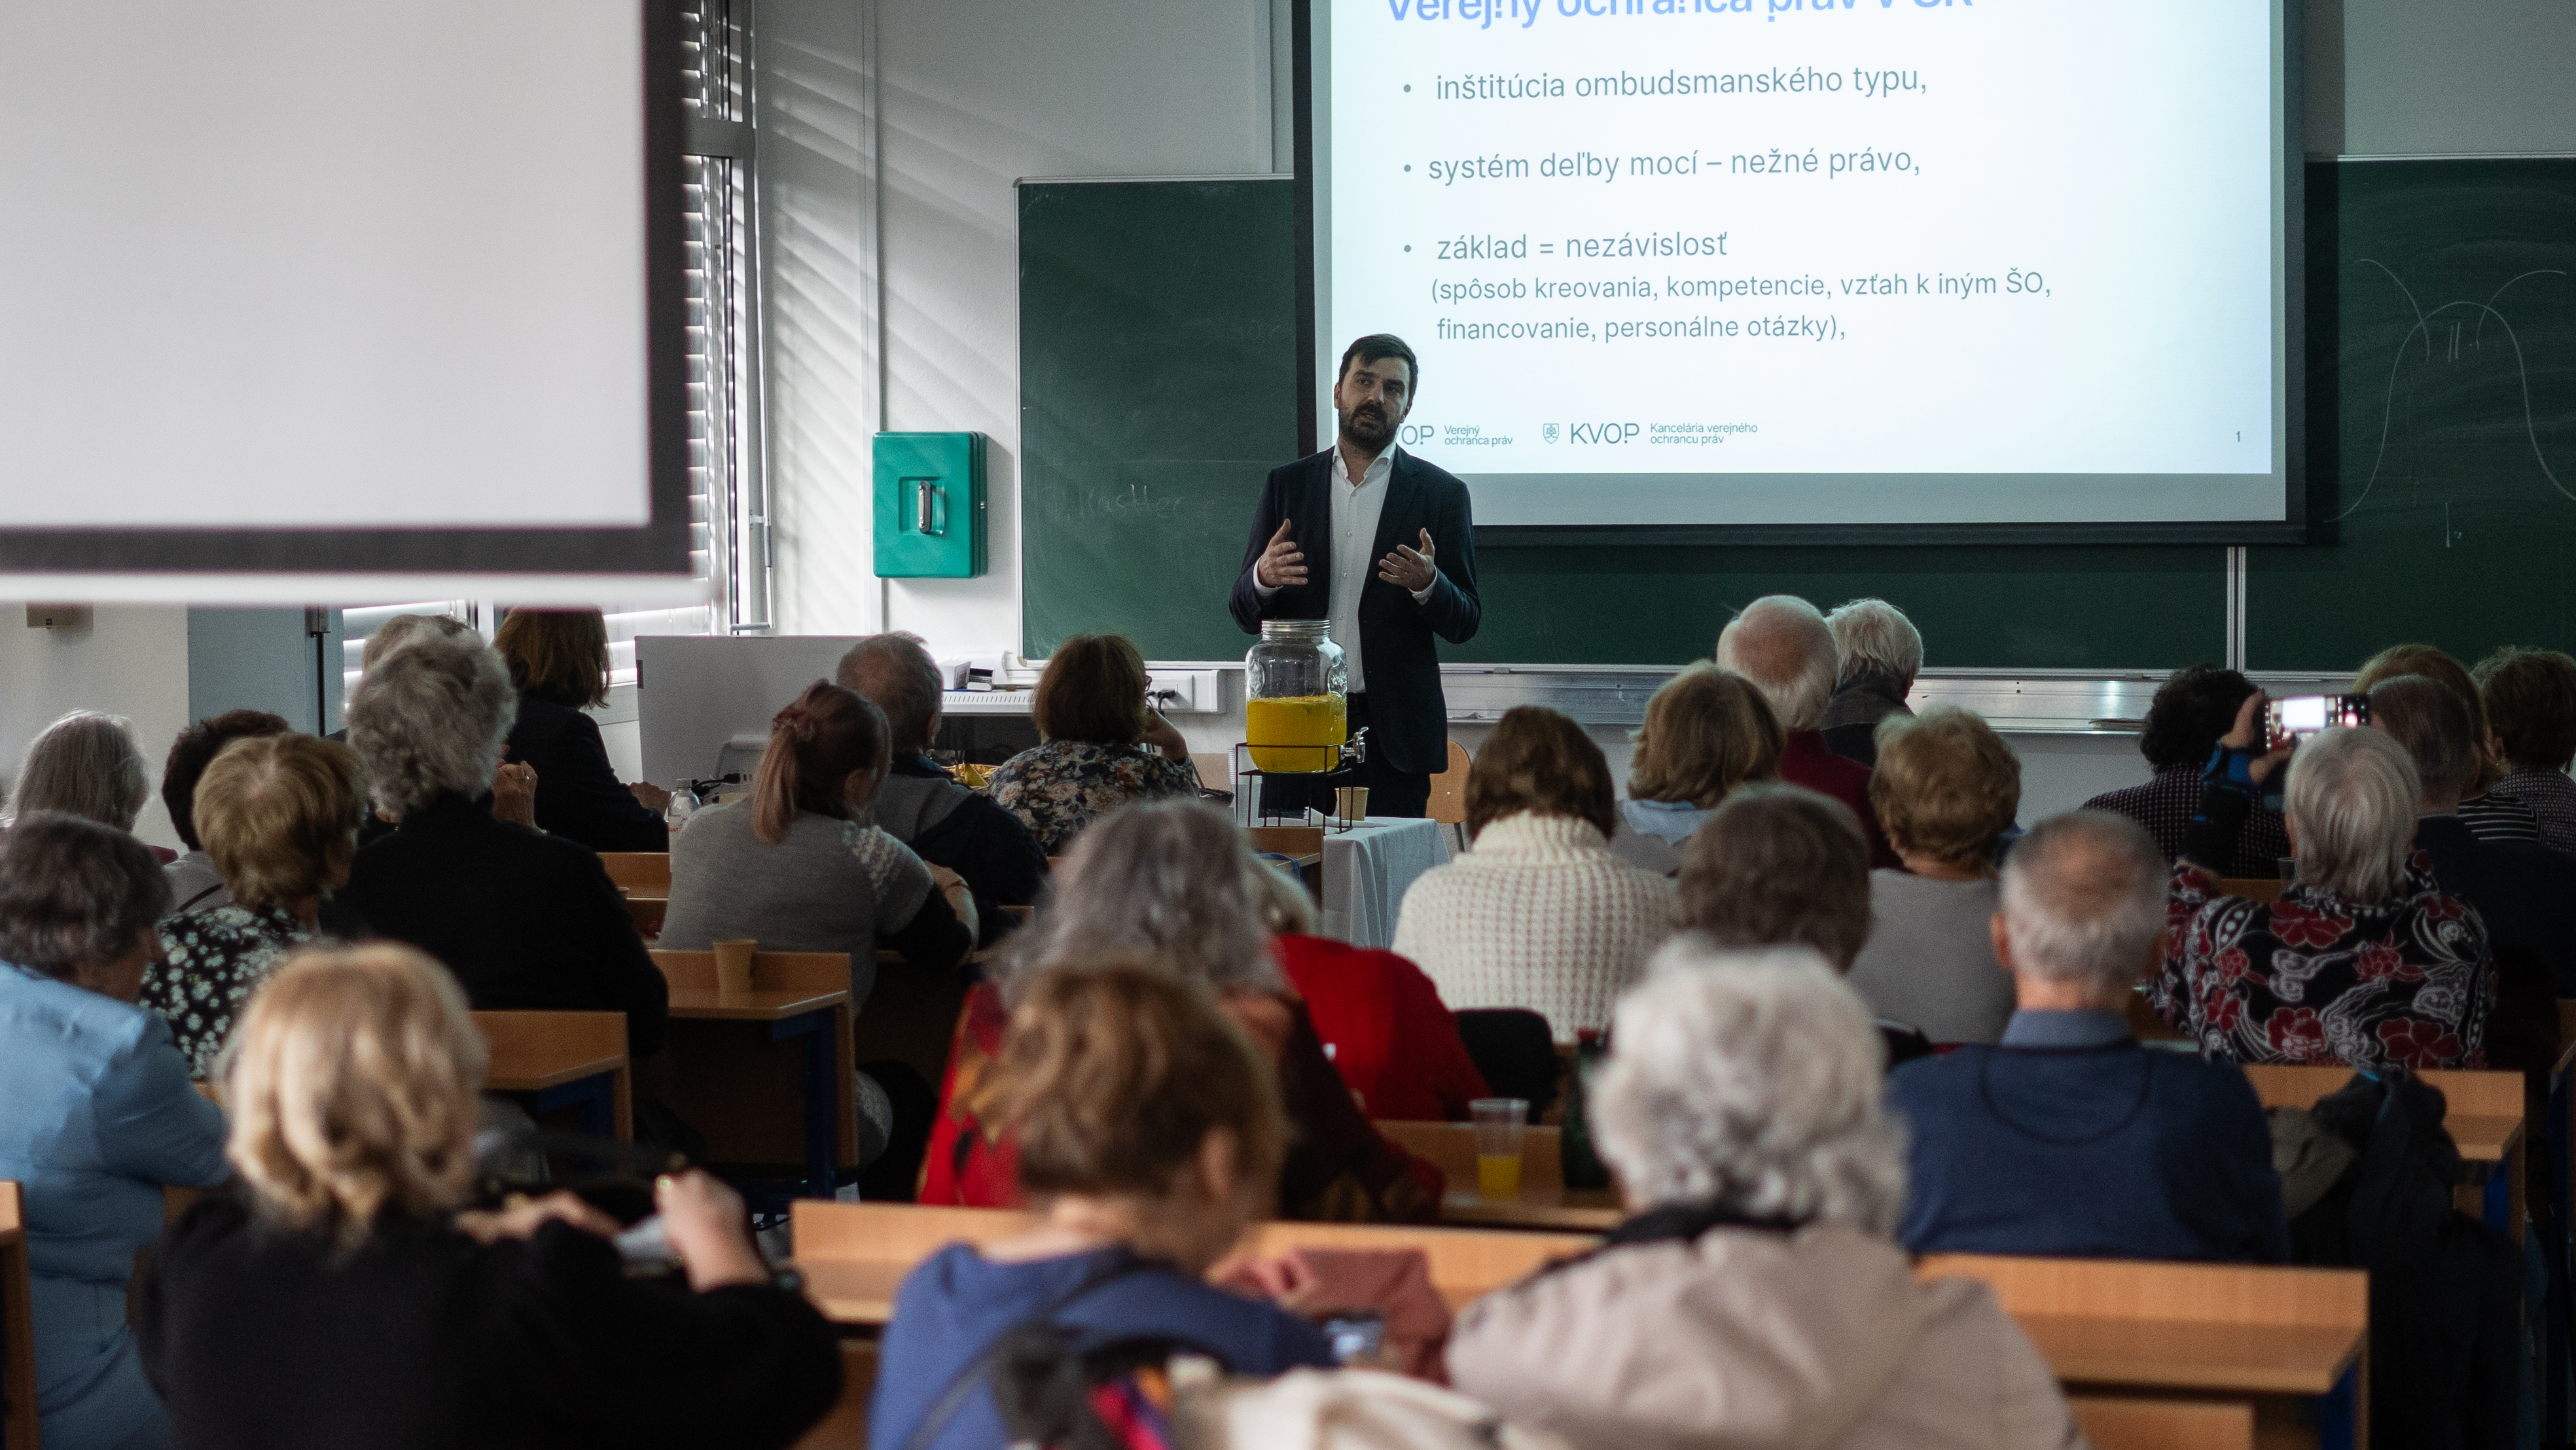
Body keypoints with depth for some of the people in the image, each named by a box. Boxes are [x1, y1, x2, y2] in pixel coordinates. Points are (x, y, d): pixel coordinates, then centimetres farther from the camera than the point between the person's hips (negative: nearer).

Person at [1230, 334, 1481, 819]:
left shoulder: (1440, 493, 6)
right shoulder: (1287, 484, 12)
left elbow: (1465, 622, 4)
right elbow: (1245, 613, 10)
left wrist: (1427, 584, -18)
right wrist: (1263, 577, -13)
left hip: (1391, 731, -1)